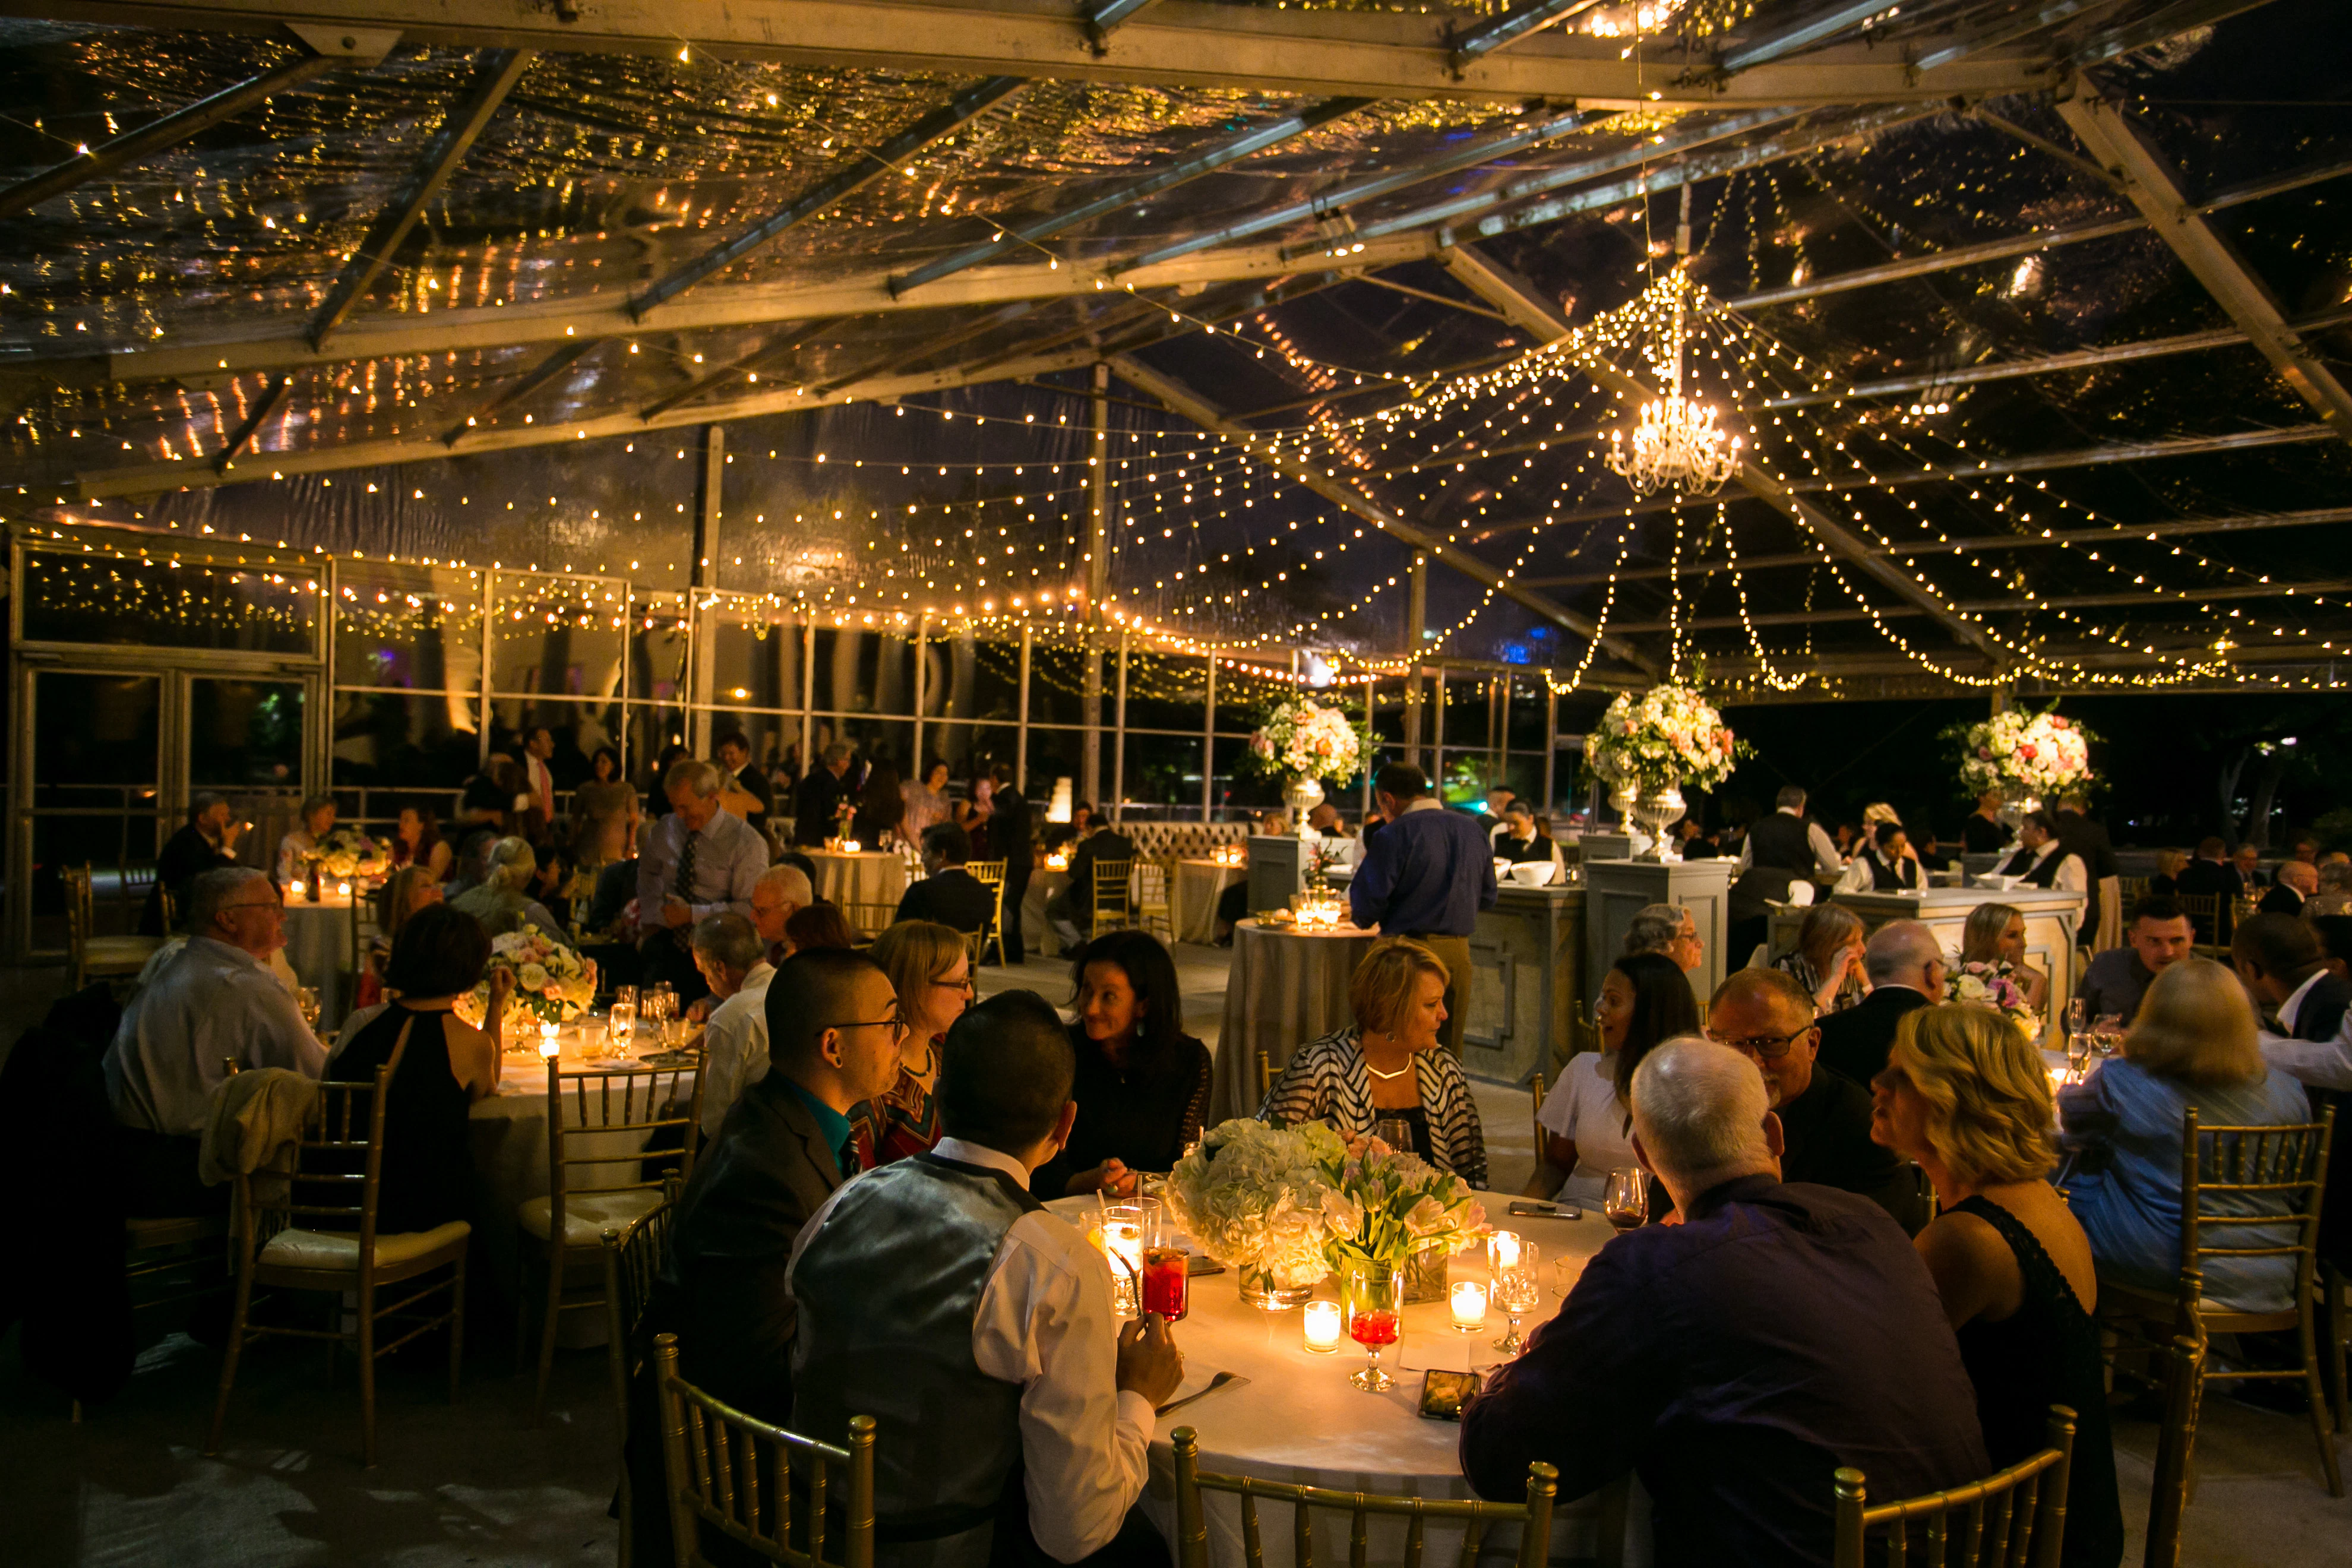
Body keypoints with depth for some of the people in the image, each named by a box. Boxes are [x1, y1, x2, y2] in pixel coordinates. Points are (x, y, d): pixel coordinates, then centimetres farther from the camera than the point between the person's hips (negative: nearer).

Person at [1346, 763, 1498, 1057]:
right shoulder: (1473, 830, 9)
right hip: (1459, 953, 6)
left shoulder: (1395, 835, -11)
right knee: (1449, 1051, 13)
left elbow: (1366, 903, -13)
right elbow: (1487, 898, 16)